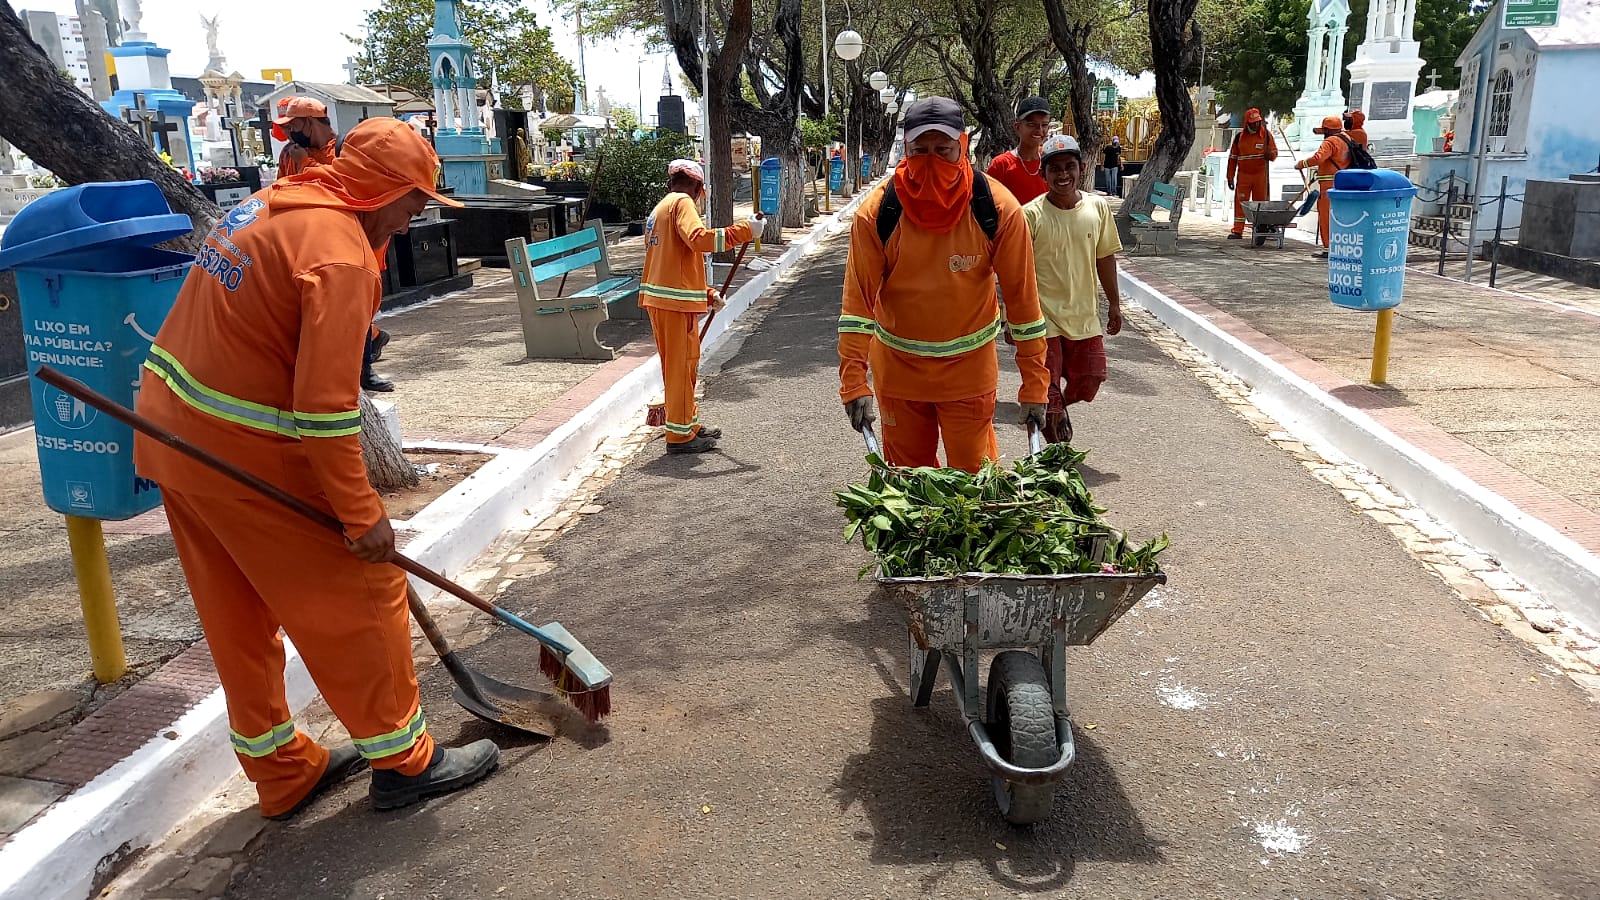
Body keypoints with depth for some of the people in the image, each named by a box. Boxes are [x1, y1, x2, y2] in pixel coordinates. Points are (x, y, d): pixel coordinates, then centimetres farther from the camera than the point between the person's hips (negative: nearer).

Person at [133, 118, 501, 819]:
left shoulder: (268, 205, 11)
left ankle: (282, 773, 32)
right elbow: (324, 404, -24)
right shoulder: (339, 252, -19)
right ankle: (403, 761, 18)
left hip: (170, 431, 10)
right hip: (246, 454, -10)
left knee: (238, 616, 17)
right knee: (361, 594, 4)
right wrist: (362, 514, -17)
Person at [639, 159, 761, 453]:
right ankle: (680, 436, 4)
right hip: (676, 300, -10)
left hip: (658, 298, 10)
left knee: (681, 364, 18)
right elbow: (699, 239, -26)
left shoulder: (660, 209, 23)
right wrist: (745, 230, -23)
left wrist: (706, 294, 25)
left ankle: (689, 425, 29)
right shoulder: (682, 202, -7)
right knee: (682, 365, -3)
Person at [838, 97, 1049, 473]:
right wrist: (854, 382, -20)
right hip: (898, 367, 1)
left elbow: (1021, 296, -10)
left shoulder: (998, 209, -15)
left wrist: (1033, 386, -10)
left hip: (969, 368, -1)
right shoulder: (877, 212, -15)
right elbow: (858, 299, -13)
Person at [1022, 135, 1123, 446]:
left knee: (1089, 382, 12)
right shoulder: (1031, 214, -13)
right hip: (1043, 317, -4)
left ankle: (1060, 408, 45)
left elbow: (1105, 258, 9)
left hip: (1084, 316, 4)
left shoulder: (1098, 208, -2)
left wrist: (1114, 303, 14)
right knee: (1046, 390, 2)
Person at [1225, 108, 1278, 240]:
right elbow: (1232, 158, 9)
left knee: (1261, 203, 3)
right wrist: (1230, 177, 5)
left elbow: (1275, 152, 6)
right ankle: (1237, 231, 0)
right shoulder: (1239, 137, 6)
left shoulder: (1266, 135, 3)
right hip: (1243, 175, 1)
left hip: (1261, 175, -1)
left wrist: (1270, 154, -19)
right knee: (1240, 202, -2)